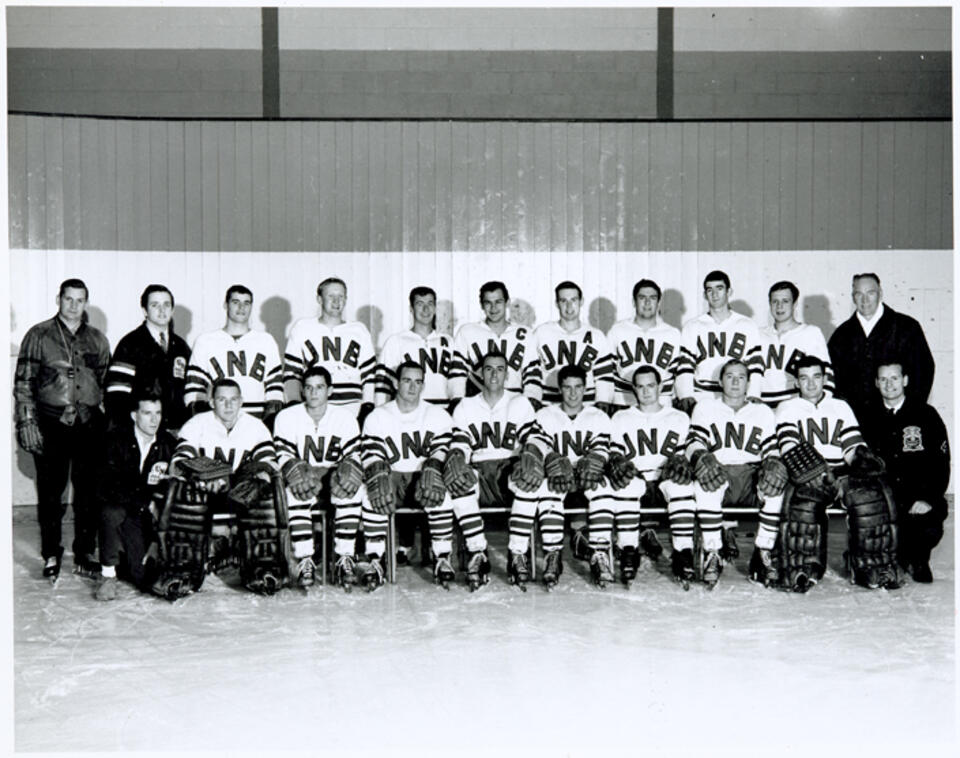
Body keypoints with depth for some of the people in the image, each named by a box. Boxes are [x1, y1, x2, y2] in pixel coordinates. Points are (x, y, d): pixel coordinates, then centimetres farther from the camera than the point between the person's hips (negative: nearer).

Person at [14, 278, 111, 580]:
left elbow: (107, 383, 17)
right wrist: (27, 423, -8)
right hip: (51, 425, -2)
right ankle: (51, 556, 13)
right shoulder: (39, 336, 3)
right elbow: (23, 383, 0)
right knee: (50, 492, 2)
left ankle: (85, 553, 15)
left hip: (90, 425, 3)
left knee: (89, 491, 4)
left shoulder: (97, 340, 12)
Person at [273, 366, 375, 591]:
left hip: (334, 477, 1)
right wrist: (296, 471, -26)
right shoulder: (287, 417, 3)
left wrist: (349, 470, -23)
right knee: (295, 492, -34)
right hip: (304, 480, 0)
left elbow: (353, 454, 1)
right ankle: (304, 562, -32)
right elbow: (283, 455, -5)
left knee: (352, 489, -32)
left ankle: (345, 559, -30)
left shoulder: (346, 418, 6)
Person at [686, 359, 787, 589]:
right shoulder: (705, 407, 20)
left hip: (752, 474, 1)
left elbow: (772, 449, 13)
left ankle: (763, 554, -25)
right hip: (717, 471, -1)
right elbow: (694, 441, 4)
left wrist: (773, 463, -14)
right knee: (705, 484, -39)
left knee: (777, 484, -34)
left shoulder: (763, 412, 24)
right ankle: (712, 554, -27)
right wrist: (700, 457, -22)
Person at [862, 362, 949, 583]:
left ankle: (918, 561, 8)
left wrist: (928, 499, -13)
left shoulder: (926, 415, 4)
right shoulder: (872, 420, 12)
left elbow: (941, 463, 0)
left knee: (929, 531, -29)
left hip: (921, 500, -2)